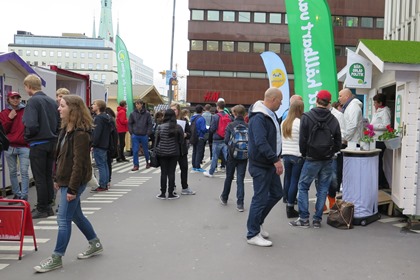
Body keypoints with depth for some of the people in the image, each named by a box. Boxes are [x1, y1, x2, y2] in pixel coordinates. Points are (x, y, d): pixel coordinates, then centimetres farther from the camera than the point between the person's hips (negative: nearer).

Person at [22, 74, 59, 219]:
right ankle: (48, 206, 22)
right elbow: (59, 123, 10)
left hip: (38, 144, -7)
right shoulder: (52, 101, 8)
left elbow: (31, 125, -22)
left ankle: (42, 209, 9)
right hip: (52, 143, 7)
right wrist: (53, 135, 14)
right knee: (48, 176, 14)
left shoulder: (33, 101, -13)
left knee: (39, 178, 2)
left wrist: (27, 136, -4)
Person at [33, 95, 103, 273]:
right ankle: (95, 244, 33)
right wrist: (57, 178, 17)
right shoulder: (66, 129, 11)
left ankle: (56, 258, 8)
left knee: (63, 219, -3)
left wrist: (73, 188, -22)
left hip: (74, 182, -10)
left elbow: (79, 163, -22)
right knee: (76, 215, 18)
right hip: (66, 180, 10)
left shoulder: (81, 133, -19)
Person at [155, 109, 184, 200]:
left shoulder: (160, 127, -6)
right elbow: (181, 141, -1)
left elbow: (157, 140, 0)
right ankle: (171, 194, 8)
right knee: (171, 173, 4)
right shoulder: (178, 127, -5)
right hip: (174, 153, 0)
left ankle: (163, 193, 11)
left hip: (162, 152, 0)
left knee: (163, 173, 6)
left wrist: (157, 149, 15)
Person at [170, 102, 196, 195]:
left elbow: (189, 134, 4)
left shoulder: (184, 120, 2)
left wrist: (185, 135, -16)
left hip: (182, 148, 2)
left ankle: (185, 188, 16)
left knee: (184, 167, 6)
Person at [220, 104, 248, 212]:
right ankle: (240, 204, 0)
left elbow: (226, 140, -14)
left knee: (229, 177, 16)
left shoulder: (230, 125, -8)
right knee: (240, 179, 4)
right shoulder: (248, 126, -5)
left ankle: (224, 198, 33)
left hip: (232, 155, 0)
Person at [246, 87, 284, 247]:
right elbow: (261, 142, -29)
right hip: (260, 165, -10)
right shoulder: (258, 118, -20)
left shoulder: (270, 115, 12)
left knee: (276, 194, 16)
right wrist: (276, 159, -28)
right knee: (260, 198, -3)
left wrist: (277, 157, 13)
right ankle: (253, 235, 10)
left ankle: (257, 222, 31)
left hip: (270, 164, 10)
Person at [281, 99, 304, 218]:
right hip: (298, 156, -6)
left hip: (286, 155, 6)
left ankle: (288, 203, 24)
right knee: (294, 181, -1)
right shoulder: (300, 123, -13)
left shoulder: (284, 123, 7)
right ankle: (290, 208, 1)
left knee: (288, 180, 15)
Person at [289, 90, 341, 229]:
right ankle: (317, 219, 13)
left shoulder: (307, 117, -8)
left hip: (312, 160, -3)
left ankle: (304, 219, 5)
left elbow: (302, 140, -7)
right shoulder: (333, 120, 1)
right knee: (323, 189, 10)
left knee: (303, 187, 8)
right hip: (328, 160, 3)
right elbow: (338, 142, 4)